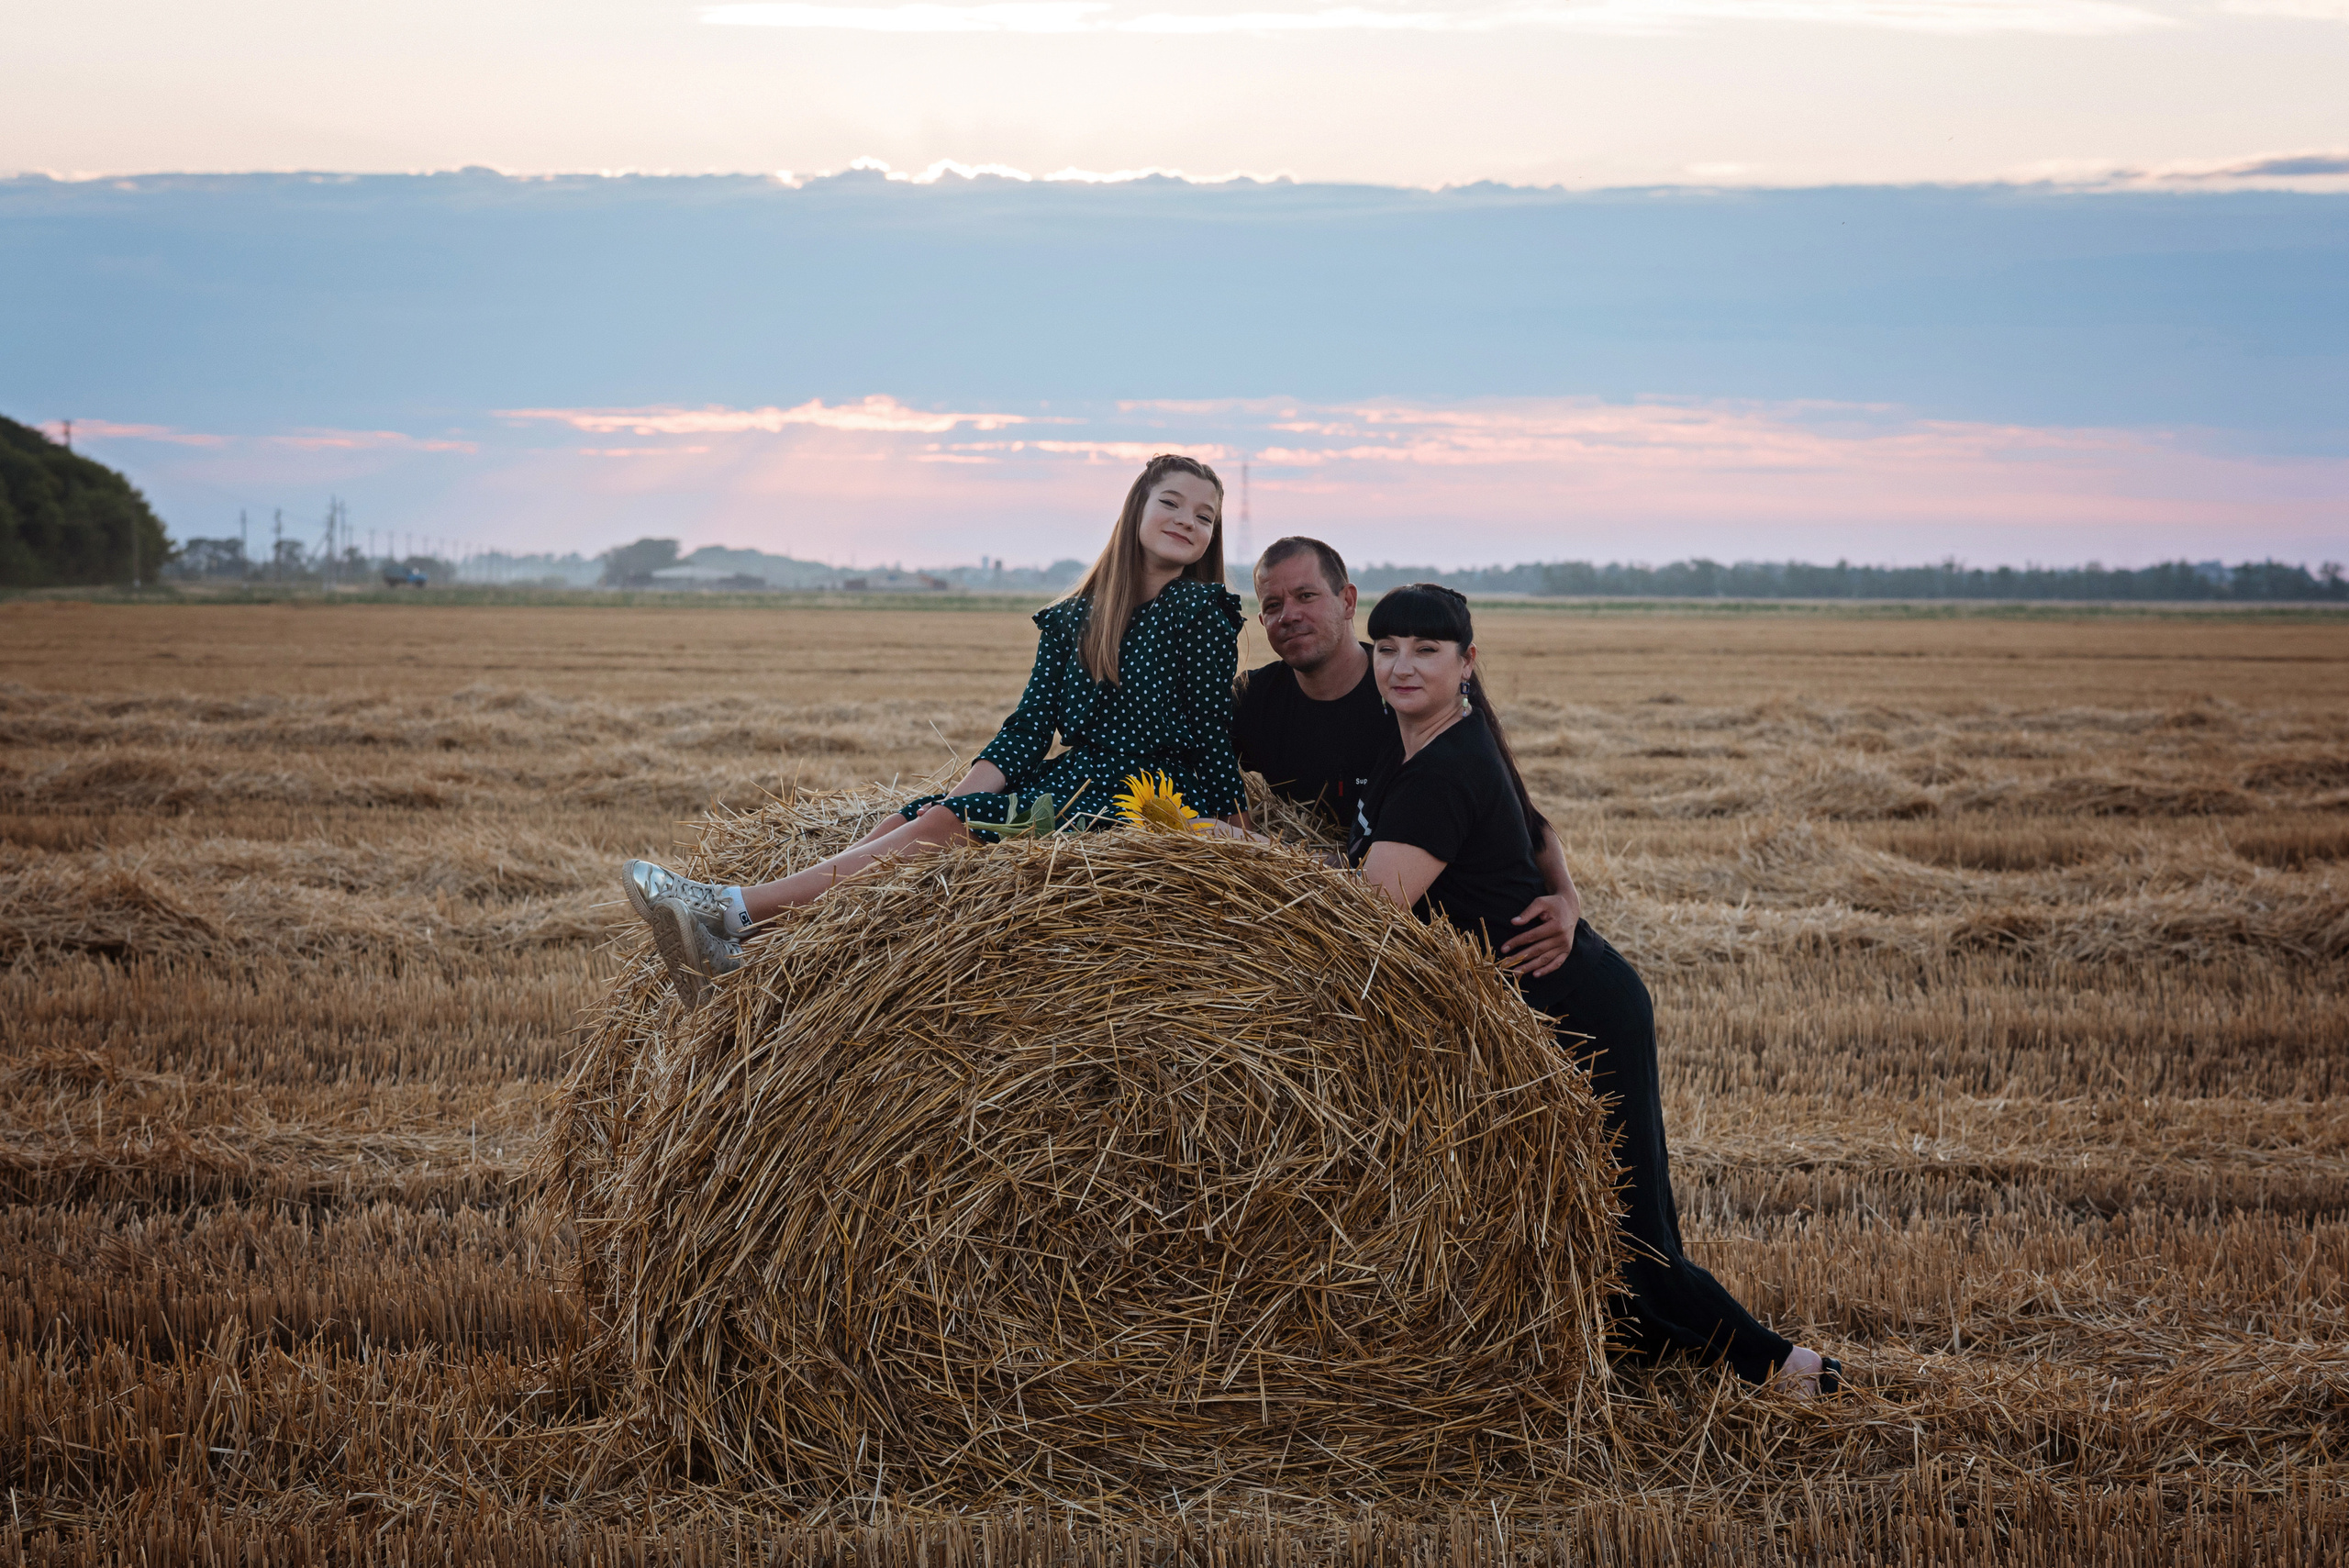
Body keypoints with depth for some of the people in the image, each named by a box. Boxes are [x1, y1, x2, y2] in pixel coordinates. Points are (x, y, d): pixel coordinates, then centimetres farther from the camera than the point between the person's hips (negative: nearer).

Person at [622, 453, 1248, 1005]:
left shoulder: (1202, 610, -1)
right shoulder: (1070, 620, 15)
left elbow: (1212, 726, -4)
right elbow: (1029, 726, 6)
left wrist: (1229, 826, -12)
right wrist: (960, 794, -9)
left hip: (1151, 796, -7)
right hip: (1071, 777, 7)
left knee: (947, 825, -23)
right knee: (904, 820, -15)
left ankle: (731, 912, -34)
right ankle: (726, 955, -33)